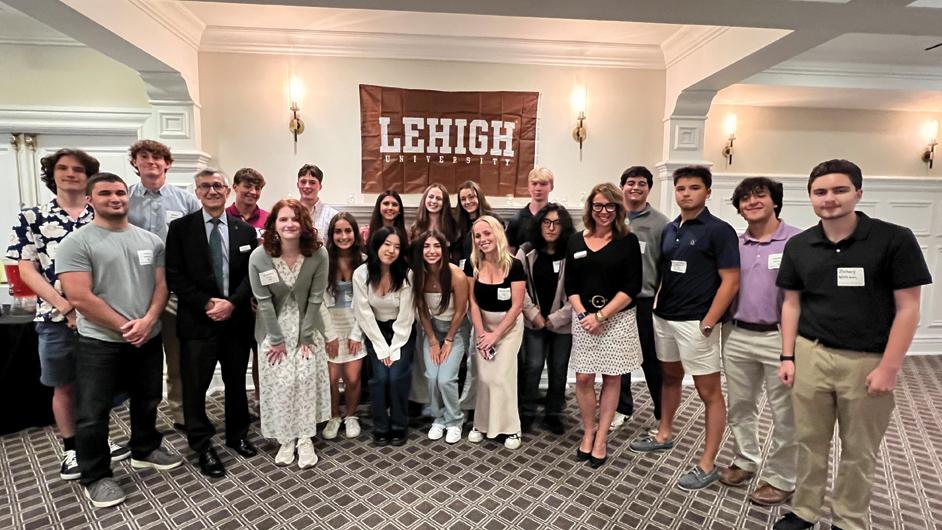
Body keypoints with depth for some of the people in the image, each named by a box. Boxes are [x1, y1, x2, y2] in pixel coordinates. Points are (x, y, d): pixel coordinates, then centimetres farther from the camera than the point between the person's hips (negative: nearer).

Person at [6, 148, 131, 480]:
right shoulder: (32, 218, 1)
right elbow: (27, 270, -4)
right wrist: (65, 306, -14)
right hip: (56, 318, -1)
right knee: (65, 387, 11)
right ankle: (71, 449, 27)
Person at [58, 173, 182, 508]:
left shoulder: (151, 240, 6)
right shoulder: (76, 243, -9)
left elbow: (161, 285, 3)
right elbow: (79, 297, -15)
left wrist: (147, 321, -13)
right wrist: (124, 327, -14)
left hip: (148, 339, 5)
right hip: (99, 343, -4)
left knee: (147, 402, 19)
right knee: (93, 414, 5)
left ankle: (145, 451, 39)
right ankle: (96, 478, 22)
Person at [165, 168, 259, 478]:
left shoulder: (245, 230, 5)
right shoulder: (181, 228, -1)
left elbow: (252, 274, 2)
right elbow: (174, 276, -5)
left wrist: (232, 303, -12)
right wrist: (207, 304, -14)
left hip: (237, 319, 2)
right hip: (197, 321, -2)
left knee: (237, 382, 14)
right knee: (195, 386, 4)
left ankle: (237, 435, 33)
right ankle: (202, 445, 21)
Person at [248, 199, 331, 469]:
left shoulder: (319, 254, -18)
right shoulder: (259, 256, -18)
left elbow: (316, 298, -12)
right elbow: (263, 301, -12)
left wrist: (305, 337, -10)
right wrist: (277, 340, -9)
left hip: (307, 327, 0)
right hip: (274, 328, 0)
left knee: (307, 379, 0)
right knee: (280, 383, 2)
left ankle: (305, 439, 16)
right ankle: (286, 439, 20)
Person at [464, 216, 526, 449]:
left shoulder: (514, 266, -18)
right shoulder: (472, 264, -8)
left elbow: (517, 305, -16)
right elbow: (473, 301, -4)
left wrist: (495, 334, -14)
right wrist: (481, 333, -10)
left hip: (509, 325, -3)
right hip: (483, 323, 3)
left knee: (502, 375, -5)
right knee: (484, 376, 1)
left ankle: (510, 427, 10)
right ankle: (482, 423, 18)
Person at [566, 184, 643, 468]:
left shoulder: (628, 241, -4)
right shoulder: (576, 241, 5)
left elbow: (632, 287, -9)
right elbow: (570, 285, 5)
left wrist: (601, 316, -14)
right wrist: (582, 315, -9)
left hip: (617, 319, -2)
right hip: (583, 318, 2)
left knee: (611, 379, 7)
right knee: (583, 378, 3)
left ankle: (601, 438, 20)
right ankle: (588, 433, 23)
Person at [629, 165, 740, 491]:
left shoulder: (719, 230, -9)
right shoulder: (669, 229, 10)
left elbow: (730, 282, -13)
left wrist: (707, 323, -17)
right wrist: (655, 307, 7)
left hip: (696, 323, -7)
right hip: (664, 318, 7)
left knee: (709, 392, 2)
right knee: (670, 377, 21)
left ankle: (707, 464, 11)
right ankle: (664, 434, 38)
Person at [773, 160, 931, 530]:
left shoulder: (895, 240, -8)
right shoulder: (798, 246, 2)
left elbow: (908, 308, -7)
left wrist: (889, 367, -11)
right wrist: (787, 356, 4)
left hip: (867, 360, -2)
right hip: (811, 355, 2)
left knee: (859, 450, 14)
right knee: (810, 441, 12)